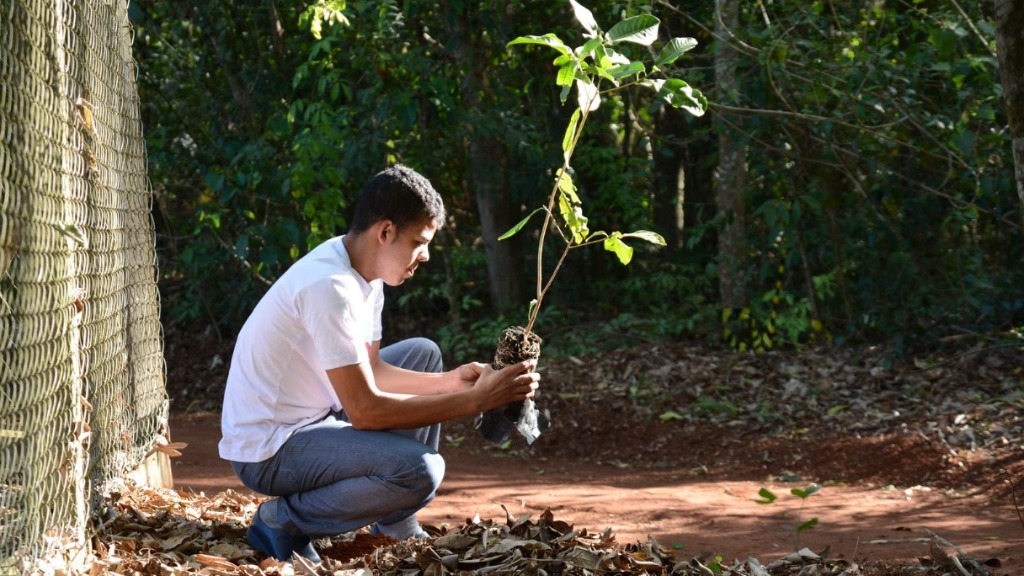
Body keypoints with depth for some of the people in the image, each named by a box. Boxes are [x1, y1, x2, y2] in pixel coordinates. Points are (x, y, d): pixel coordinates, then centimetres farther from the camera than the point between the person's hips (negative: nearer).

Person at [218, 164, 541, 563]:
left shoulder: (362, 274, 3)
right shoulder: (331, 287, -26)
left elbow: (368, 373, 10)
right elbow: (365, 410, -26)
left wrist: (451, 383, -4)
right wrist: (475, 400, -24)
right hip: (268, 447, -10)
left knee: (423, 354, 18)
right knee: (419, 470, -28)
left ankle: (396, 525, 16)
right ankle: (285, 520, -5)